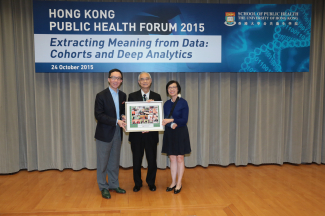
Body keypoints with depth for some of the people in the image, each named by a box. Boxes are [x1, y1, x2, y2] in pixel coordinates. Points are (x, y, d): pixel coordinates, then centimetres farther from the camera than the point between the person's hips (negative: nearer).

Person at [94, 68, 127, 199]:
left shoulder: (123, 95, 7)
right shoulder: (101, 95, -10)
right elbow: (99, 115, -17)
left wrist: (124, 117, -9)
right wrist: (116, 121, -22)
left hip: (118, 133, 5)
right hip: (104, 134, -5)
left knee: (115, 161, 16)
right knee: (103, 162, 6)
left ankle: (114, 185, 31)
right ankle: (103, 187, 23)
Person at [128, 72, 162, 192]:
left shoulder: (156, 97, 4)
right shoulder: (132, 96, 2)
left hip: (151, 134, 1)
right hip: (136, 134, 0)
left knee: (152, 160, 8)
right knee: (136, 160, 10)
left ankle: (151, 182, 31)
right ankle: (137, 183, 30)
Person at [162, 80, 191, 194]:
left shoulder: (183, 102, -7)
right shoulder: (166, 104, 7)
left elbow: (184, 120, -11)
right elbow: (165, 119, 4)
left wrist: (171, 120, -21)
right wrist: (171, 124, -17)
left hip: (180, 133, -4)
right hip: (169, 133, 4)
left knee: (179, 158, 3)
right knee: (172, 159, 10)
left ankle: (179, 183, 16)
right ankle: (173, 182, 22)